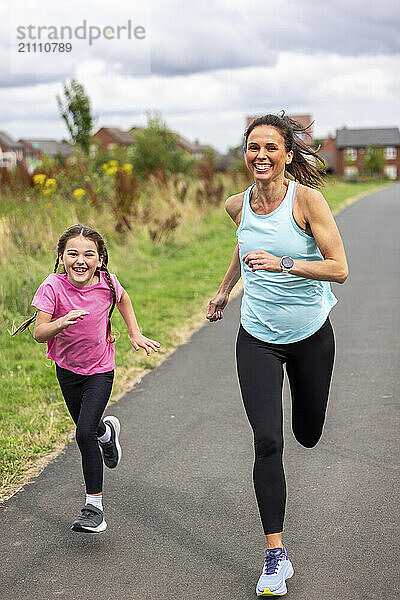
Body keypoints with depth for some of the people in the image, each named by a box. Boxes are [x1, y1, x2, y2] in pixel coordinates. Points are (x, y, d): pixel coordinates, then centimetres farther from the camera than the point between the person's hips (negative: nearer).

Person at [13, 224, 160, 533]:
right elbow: (39, 333, -26)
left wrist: (135, 333, 3)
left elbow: (123, 299, 5)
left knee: (85, 433, -15)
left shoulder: (107, 283, -19)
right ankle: (108, 431, 59)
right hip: (67, 368, 2)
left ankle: (94, 507, -2)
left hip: (100, 369, -2)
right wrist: (62, 322, -44)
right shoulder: (53, 286, -23)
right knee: (88, 429, 20)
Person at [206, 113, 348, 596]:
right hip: (257, 339, 1)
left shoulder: (306, 198, -16)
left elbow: (339, 268, -19)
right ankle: (275, 555, -3)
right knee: (267, 442, -11)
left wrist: (283, 263, -30)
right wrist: (224, 290, 24)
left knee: (308, 435, 18)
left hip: (311, 336, -1)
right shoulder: (237, 205, -3)